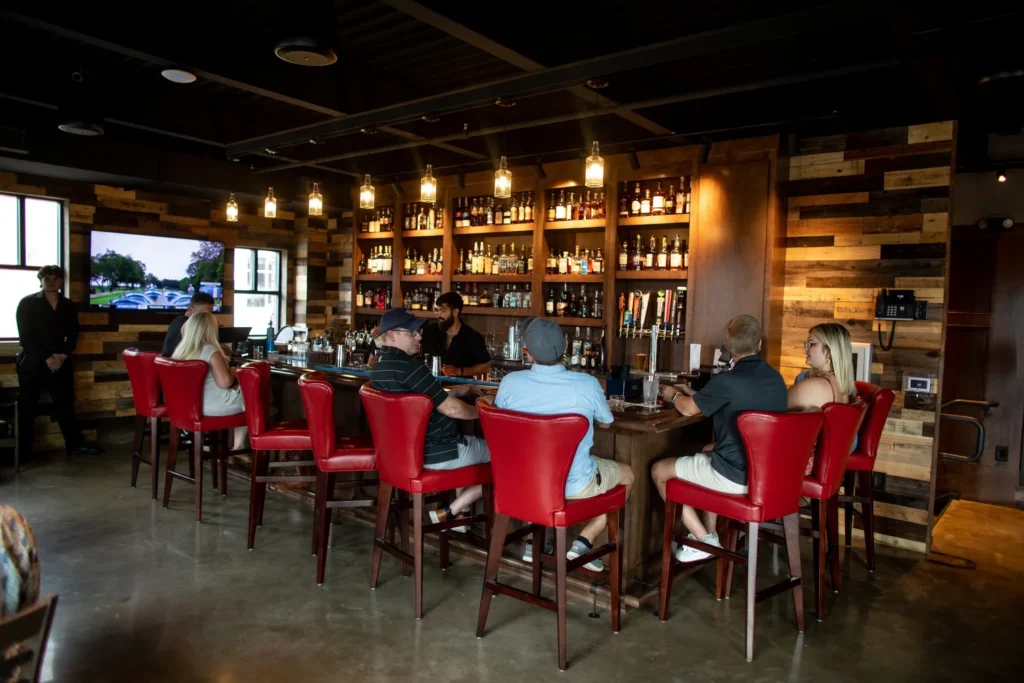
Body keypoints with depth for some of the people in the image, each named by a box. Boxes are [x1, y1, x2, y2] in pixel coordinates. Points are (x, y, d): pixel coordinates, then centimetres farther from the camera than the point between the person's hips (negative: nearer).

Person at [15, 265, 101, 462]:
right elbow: (25, 336, -8)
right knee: (27, 408, 2)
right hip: (32, 363, -3)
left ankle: (75, 443, 16)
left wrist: (63, 355, -9)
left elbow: (73, 334, 7)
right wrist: (46, 358, -15)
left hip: (60, 362, 3)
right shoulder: (27, 303, -2)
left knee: (66, 404, 7)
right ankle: (23, 452, 10)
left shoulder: (67, 305, 9)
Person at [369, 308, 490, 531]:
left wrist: (454, 392, 15)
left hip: (408, 449, 9)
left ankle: (460, 512, 26)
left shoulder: (378, 369, 7)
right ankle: (450, 513, 8)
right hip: (439, 452, -9)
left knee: (473, 443, 32)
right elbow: (451, 409, -20)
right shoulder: (408, 365, -22)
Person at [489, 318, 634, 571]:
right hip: (575, 485, -2)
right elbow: (606, 422, 4)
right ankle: (585, 541, 12)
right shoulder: (588, 384, -18)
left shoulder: (510, 382, -14)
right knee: (627, 474, 25)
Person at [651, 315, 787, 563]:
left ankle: (704, 540, 9)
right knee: (708, 451, 34)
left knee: (659, 471, 9)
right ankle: (709, 532, 34)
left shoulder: (727, 381, -19)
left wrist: (674, 395, 19)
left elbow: (688, 409, -3)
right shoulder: (776, 378, 3)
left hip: (736, 477, -8)